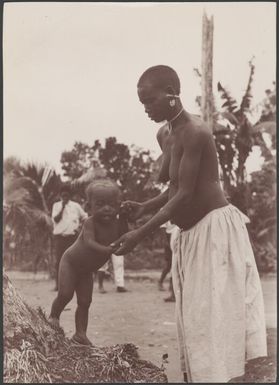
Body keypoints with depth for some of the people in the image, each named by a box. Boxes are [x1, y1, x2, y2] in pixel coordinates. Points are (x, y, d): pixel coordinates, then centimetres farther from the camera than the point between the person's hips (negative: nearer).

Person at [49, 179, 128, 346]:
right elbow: (89, 242, -46)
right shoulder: (91, 222, -31)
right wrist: (108, 250, -63)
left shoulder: (117, 224, -12)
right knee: (65, 294, -13)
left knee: (85, 302, 5)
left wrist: (124, 219, -24)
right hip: (71, 261, -5)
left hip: (87, 270, 5)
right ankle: (53, 317, 14)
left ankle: (80, 333, 11)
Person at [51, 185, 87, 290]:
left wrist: (79, 227, 3)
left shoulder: (76, 206, 8)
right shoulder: (56, 205, 7)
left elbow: (84, 217, 17)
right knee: (58, 260, -3)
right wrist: (63, 207, -11)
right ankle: (58, 283, 1)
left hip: (72, 236, 0)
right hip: (59, 236, 0)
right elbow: (55, 219, -5)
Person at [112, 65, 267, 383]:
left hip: (214, 228, -9)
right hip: (190, 234, 9)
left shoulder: (195, 132, -19)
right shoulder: (164, 134, 10)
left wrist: (140, 234, -22)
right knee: (193, 314, 12)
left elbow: (185, 194, -22)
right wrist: (143, 207, -1)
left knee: (217, 312, -7)